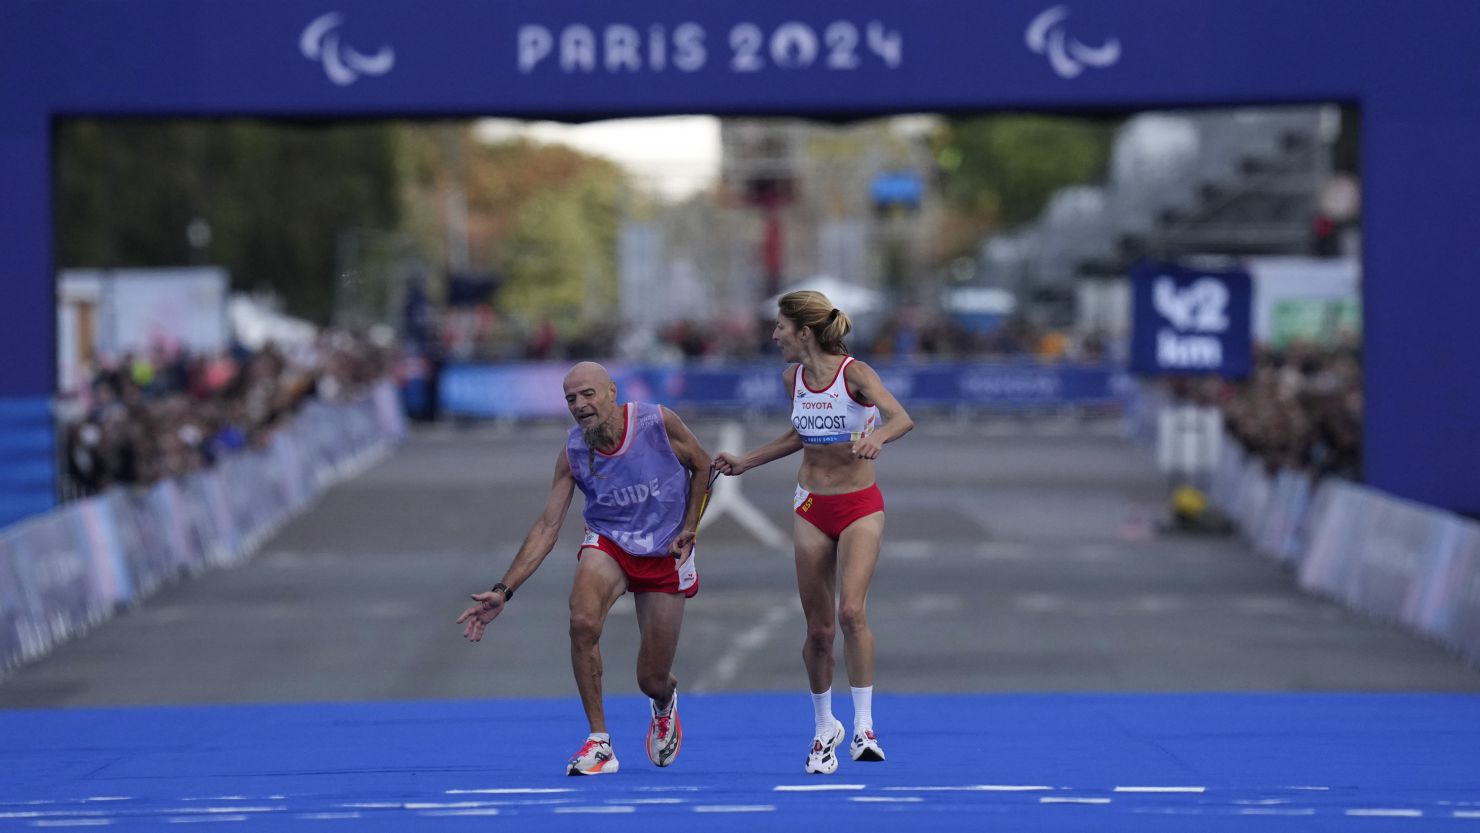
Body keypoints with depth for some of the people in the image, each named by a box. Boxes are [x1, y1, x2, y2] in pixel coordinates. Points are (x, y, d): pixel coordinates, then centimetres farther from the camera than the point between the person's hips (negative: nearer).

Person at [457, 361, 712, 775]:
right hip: (608, 541, 1)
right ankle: (599, 742, -22)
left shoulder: (658, 422, -17)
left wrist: (688, 529, -5)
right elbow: (546, 527, -10)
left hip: (665, 554, -1)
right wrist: (503, 591, -17)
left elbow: (703, 465, 1)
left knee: (652, 681, 2)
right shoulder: (572, 454, -11)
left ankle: (665, 701, 44)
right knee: (583, 621, -33)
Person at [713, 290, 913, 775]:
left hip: (860, 506, -5)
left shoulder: (853, 372, -16)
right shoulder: (793, 377, 2)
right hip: (811, 507, 5)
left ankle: (864, 726, -15)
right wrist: (745, 462, 23)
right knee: (818, 628, 4)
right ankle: (824, 727, 22)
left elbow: (902, 418, -32)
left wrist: (876, 436, -53)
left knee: (851, 612, -22)